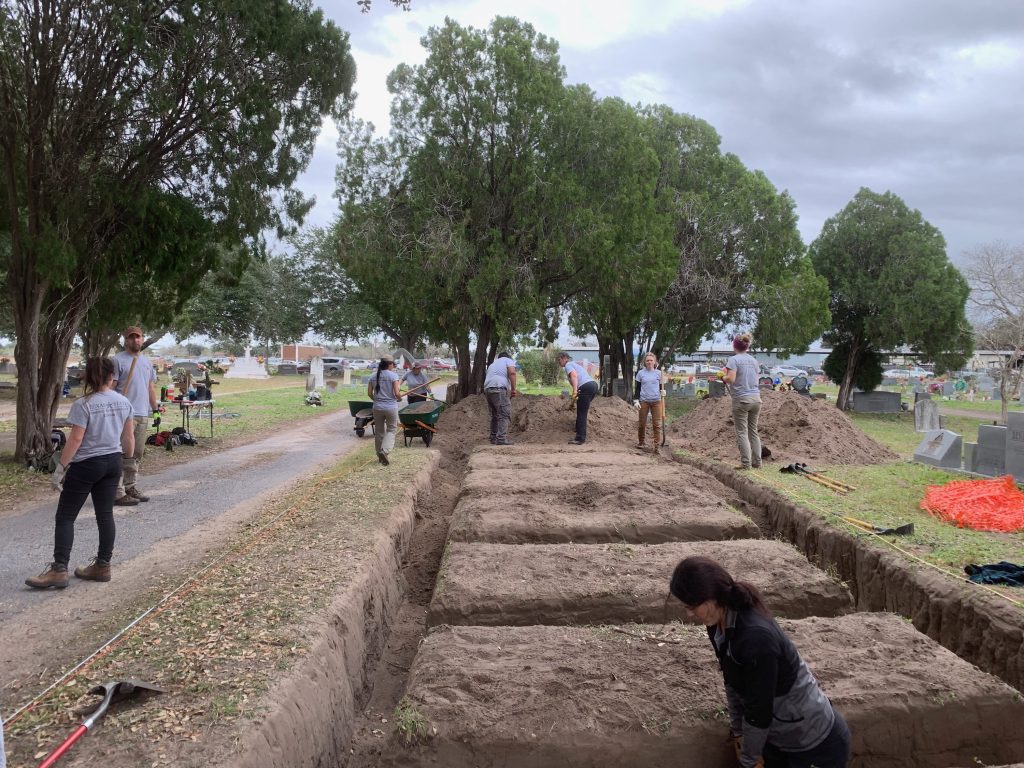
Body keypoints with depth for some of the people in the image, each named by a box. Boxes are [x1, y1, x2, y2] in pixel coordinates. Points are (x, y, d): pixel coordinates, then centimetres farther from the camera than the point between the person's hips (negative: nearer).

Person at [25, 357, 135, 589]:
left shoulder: (83, 404, -15)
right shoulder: (124, 402, 2)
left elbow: (75, 440, -18)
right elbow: (129, 437, 9)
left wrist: (60, 468, -12)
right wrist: (128, 458, 24)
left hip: (86, 465, -6)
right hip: (113, 462, 6)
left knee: (65, 517, 2)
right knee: (105, 515, 10)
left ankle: (59, 570, -3)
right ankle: (102, 566, 15)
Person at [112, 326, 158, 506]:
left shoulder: (146, 361, 17)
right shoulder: (118, 360, -5)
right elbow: (111, 386, -10)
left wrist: (155, 408, 20)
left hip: (143, 415, 8)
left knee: (137, 454, 14)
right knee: (122, 454, -8)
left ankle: (130, 487, 24)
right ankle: (118, 493, -5)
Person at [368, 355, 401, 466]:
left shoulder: (373, 376, 4)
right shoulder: (393, 375, -10)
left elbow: (369, 393, 4)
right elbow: (396, 393, -14)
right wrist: (399, 398, 6)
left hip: (377, 407, 4)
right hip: (391, 407, -4)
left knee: (379, 431, 15)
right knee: (391, 430, 9)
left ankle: (380, 455, 24)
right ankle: (385, 451, -11)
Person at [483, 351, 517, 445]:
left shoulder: (492, 364, 35)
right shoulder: (508, 360, 15)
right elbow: (512, 373, -5)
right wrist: (513, 389, -6)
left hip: (487, 389, 7)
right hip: (498, 388, -7)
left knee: (495, 415, 18)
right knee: (504, 414, -9)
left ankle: (493, 438, 21)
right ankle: (502, 438, -17)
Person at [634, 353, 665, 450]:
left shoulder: (658, 373, 6)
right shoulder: (640, 373, 5)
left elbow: (661, 387, 13)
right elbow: (638, 388, 7)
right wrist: (636, 400, -2)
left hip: (656, 401, 0)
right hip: (644, 401, 0)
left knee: (657, 424, -2)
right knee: (642, 423, 5)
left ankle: (657, 445, 1)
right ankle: (641, 442, 19)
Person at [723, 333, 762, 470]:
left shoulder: (733, 359, -8)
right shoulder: (753, 360, 12)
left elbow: (731, 379, -18)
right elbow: (754, 379, 16)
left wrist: (724, 378, 3)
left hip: (741, 399, -6)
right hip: (756, 398, 6)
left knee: (742, 432, -1)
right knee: (753, 431, 13)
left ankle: (746, 463, -3)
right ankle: (757, 462, 13)